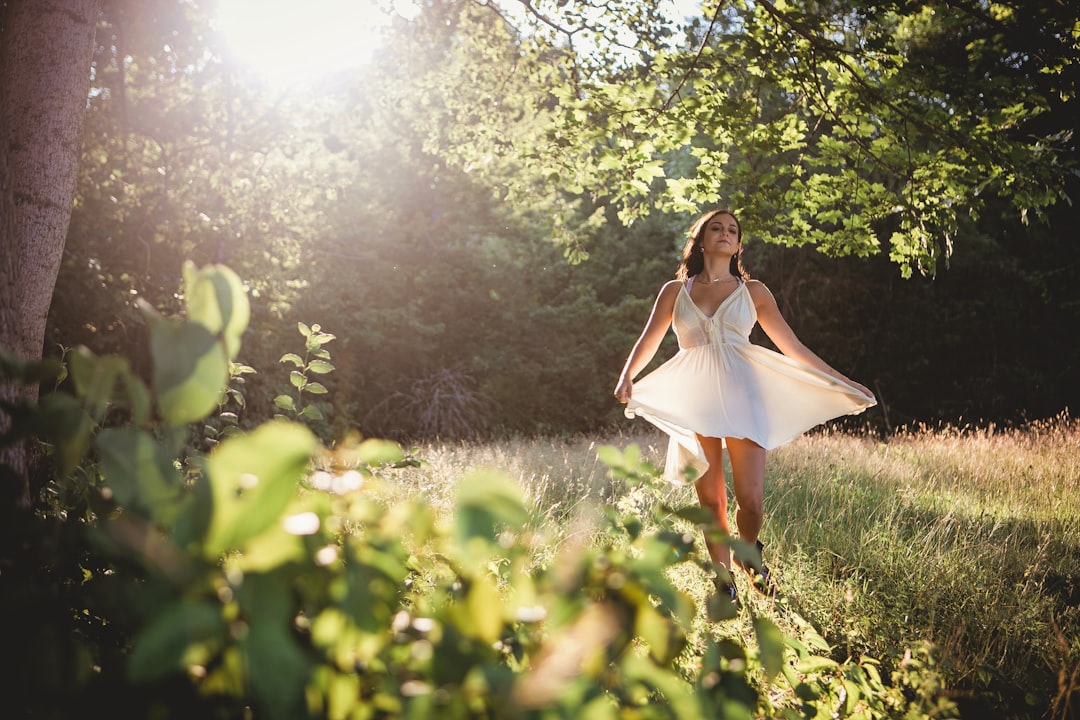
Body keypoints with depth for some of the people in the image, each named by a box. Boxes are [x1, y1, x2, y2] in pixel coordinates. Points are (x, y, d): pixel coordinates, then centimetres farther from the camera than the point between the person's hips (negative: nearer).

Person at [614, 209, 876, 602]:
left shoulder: (753, 291, 10)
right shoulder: (675, 291, 11)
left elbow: (793, 348, 12)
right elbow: (647, 343, 7)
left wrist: (841, 383, 10)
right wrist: (627, 377, -14)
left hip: (742, 396, 0)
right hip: (694, 399, 1)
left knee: (750, 500, -9)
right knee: (711, 502, 2)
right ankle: (724, 583, 19)